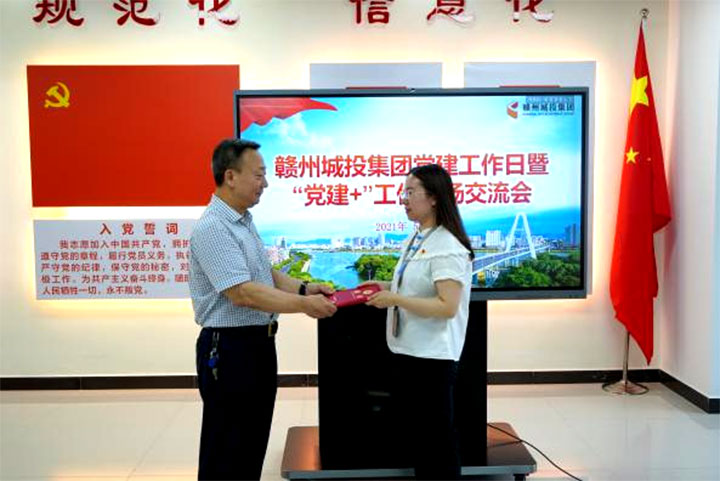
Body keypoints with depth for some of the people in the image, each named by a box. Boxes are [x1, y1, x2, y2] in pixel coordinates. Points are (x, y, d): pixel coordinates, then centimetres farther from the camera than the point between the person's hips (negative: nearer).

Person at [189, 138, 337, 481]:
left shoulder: (245, 221, 11)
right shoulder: (212, 228, -21)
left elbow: (266, 275, 18)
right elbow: (243, 293, -28)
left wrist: (304, 288, 2)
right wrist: (304, 305, -25)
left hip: (258, 343, 10)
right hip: (229, 348, -9)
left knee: (252, 445, 20)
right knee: (226, 452, 5)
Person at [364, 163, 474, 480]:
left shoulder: (448, 247, -18)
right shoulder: (416, 239, 10)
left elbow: (448, 307, -25)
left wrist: (395, 299, -23)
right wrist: (387, 286, 6)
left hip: (432, 357, -9)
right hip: (406, 351, 9)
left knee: (437, 442, 6)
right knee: (414, 437, 20)